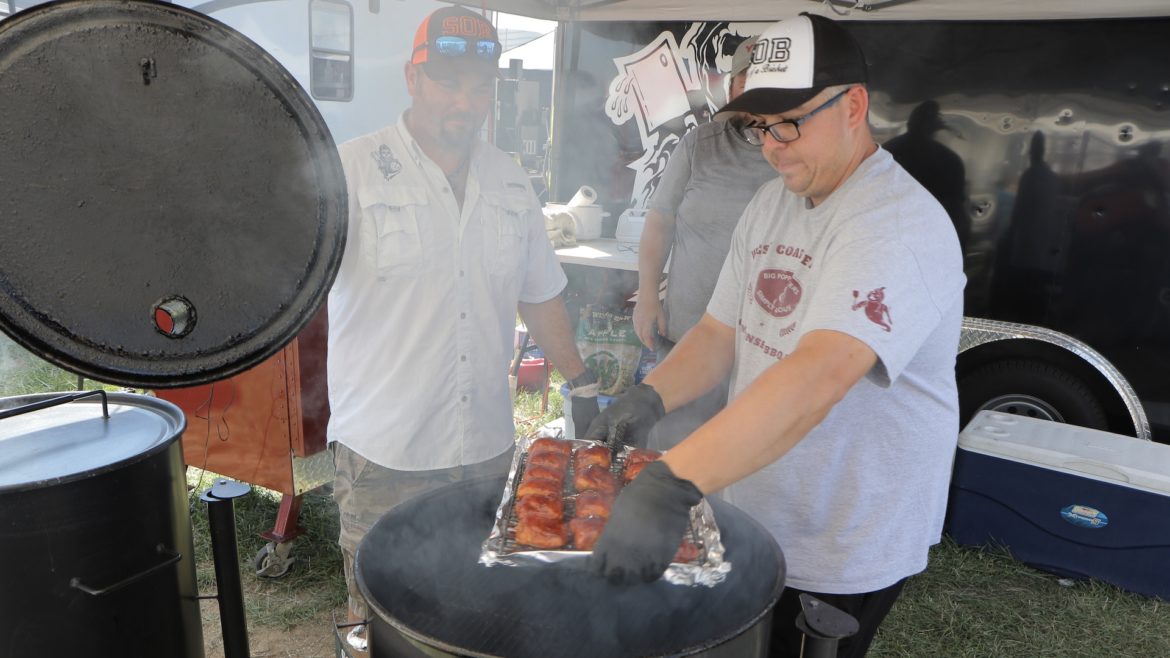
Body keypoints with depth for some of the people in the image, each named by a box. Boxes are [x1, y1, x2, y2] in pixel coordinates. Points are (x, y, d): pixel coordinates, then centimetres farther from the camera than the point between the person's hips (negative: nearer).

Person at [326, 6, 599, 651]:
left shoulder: (510, 182, 8)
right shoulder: (353, 169, -7)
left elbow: (538, 294, 16)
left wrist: (582, 384, 15)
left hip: (488, 446, 4)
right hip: (382, 453, -4)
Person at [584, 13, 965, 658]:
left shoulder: (900, 224, -25)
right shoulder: (770, 202, 4)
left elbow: (817, 376, -40)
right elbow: (721, 331, 5)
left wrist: (670, 485, -48)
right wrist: (650, 396, -14)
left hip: (845, 553, -7)